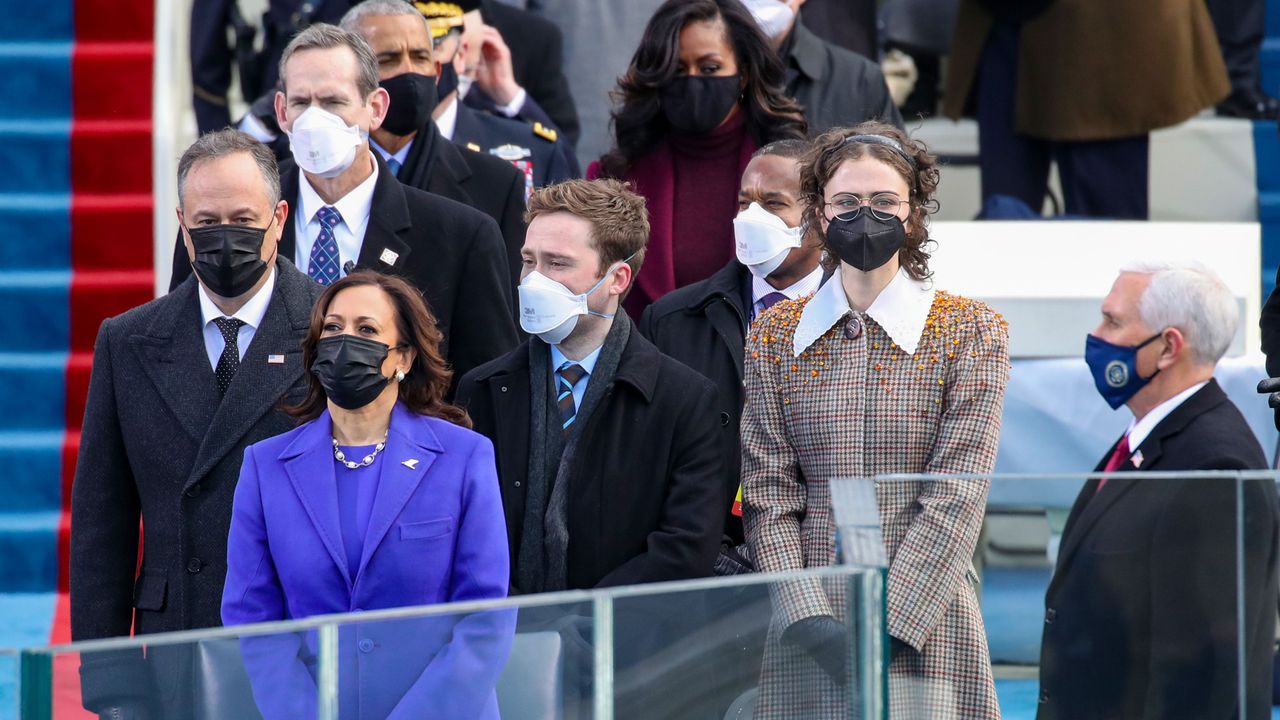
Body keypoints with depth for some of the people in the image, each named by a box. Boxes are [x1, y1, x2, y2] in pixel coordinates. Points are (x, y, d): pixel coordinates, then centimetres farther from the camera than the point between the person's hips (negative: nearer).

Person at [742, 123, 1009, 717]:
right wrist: (808, 617, -11)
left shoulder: (971, 331, 1)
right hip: (806, 629, 2)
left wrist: (887, 621, -15)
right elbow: (767, 493, 3)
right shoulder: (774, 335, 8)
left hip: (927, 617, -2)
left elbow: (957, 495, -7)